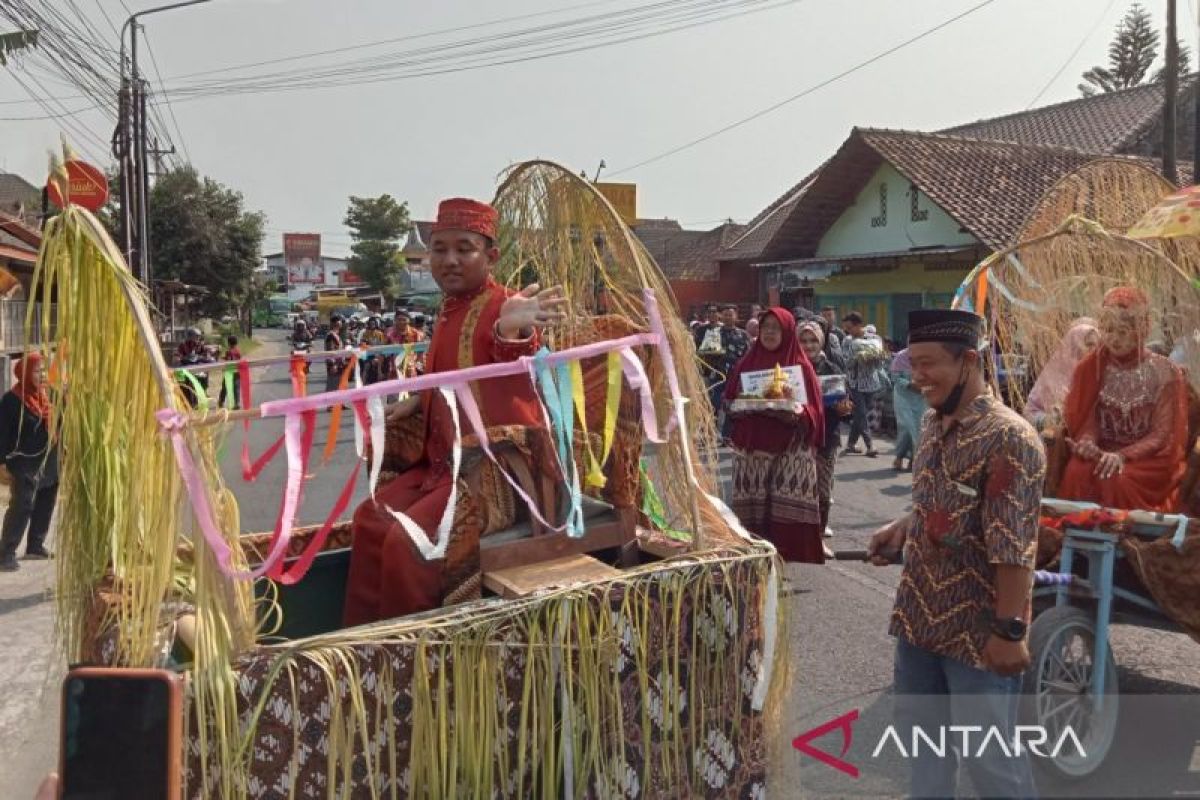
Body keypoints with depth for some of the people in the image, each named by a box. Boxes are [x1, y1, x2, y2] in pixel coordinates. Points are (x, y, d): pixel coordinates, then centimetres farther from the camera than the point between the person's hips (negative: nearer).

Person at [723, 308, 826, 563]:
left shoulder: (801, 366, 3)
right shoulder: (745, 364, 11)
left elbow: (813, 411, 0)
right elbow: (729, 402, 12)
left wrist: (796, 415, -20)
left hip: (789, 451, -2)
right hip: (752, 447, 3)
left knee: (786, 511, -7)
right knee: (753, 509, 1)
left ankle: (788, 556, 1)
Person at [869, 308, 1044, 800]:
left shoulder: (1008, 438, -20)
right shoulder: (934, 427, 6)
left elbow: (1014, 546, -23)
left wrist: (1009, 630, -23)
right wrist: (902, 529, 4)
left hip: (978, 630, -8)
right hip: (920, 619, 8)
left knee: (989, 754, 8)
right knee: (919, 736, 21)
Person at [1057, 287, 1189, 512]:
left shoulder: (1165, 372, -5)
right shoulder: (1091, 368, 4)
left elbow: (1162, 435, -8)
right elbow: (1086, 420, 1)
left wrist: (1122, 456, -23)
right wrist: (1087, 444, -22)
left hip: (1149, 458, -2)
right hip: (1102, 452, 2)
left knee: (1118, 480, -32)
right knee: (1077, 473, -30)